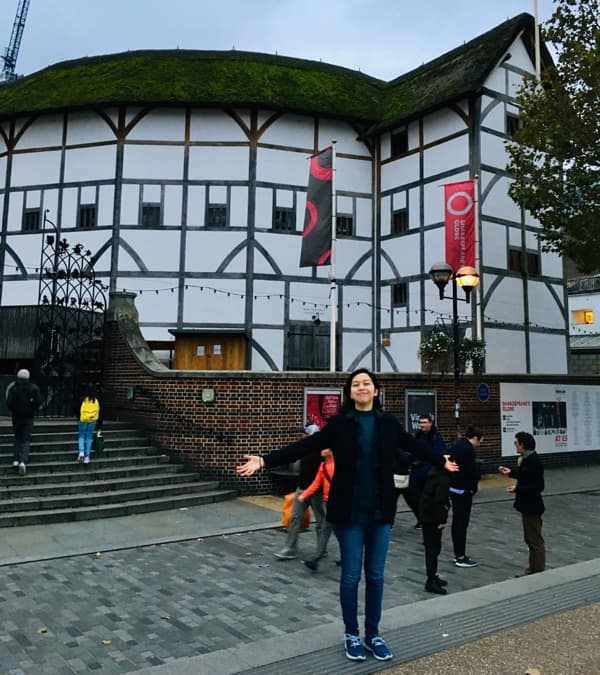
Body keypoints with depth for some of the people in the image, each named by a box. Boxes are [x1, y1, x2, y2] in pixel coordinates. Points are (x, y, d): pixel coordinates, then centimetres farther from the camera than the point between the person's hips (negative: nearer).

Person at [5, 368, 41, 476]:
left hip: (16, 416, 1)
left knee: (17, 438, 18)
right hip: (28, 416, -1)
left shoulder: (13, 388, -6)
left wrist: (13, 410, 9)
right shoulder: (34, 388, -6)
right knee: (26, 439, 1)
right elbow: (39, 402, -8)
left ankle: (16, 460, 13)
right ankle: (23, 461, -15)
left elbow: (9, 402, -10)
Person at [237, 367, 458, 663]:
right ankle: (352, 635, 28)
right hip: (349, 512, -2)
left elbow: (414, 446, 18)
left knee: (375, 576, 13)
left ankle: (373, 635, 30)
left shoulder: (388, 422, 1)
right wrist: (264, 460, -17)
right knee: (351, 576, 9)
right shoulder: (339, 423, -6)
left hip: (381, 512, 2)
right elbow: (303, 447, -9)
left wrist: (442, 461, 30)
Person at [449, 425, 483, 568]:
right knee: (462, 522, -2)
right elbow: (472, 472, -19)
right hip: (463, 490, -9)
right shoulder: (468, 449, -18)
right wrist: (473, 488, -1)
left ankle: (458, 554, 22)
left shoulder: (457, 444, 11)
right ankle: (461, 558, 5)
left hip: (453, 487, 9)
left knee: (457, 521, 14)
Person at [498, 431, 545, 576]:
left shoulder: (534, 462, -23)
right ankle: (533, 568, 29)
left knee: (535, 539, 3)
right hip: (528, 505, 10)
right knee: (530, 538, 18)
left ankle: (539, 571, 15)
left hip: (532, 506, -10)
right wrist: (511, 472, 15)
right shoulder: (527, 459, 6)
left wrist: (517, 489, -23)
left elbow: (538, 486, -25)